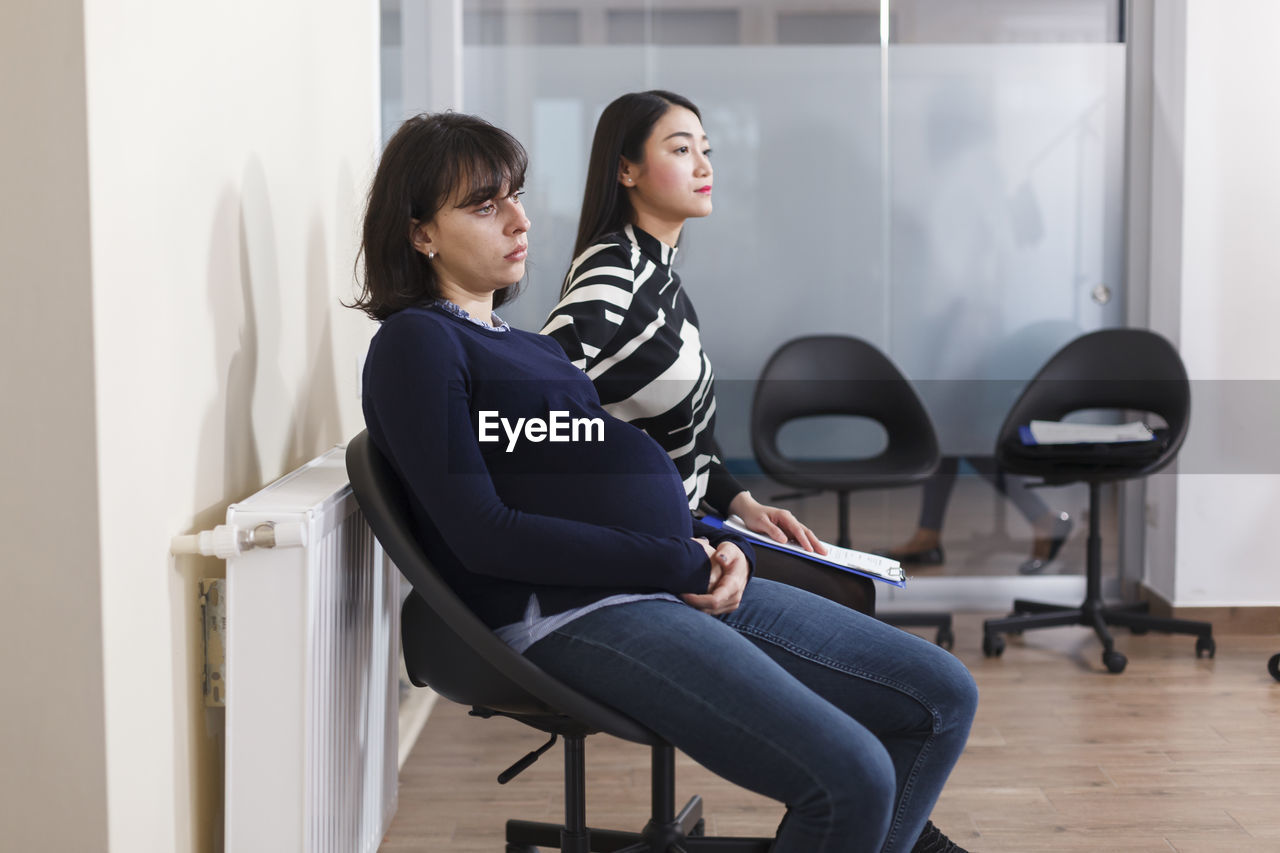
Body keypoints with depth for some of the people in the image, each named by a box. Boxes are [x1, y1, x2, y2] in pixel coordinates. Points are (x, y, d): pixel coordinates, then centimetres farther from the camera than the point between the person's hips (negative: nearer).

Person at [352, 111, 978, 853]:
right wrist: (681, 566, -12)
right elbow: (483, 535, -14)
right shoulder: (417, 342, -3)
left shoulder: (530, 346, 24)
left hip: (691, 589, 9)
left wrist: (716, 546, 1)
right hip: (571, 615, -9)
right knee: (851, 778, -24)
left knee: (944, 696, 5)